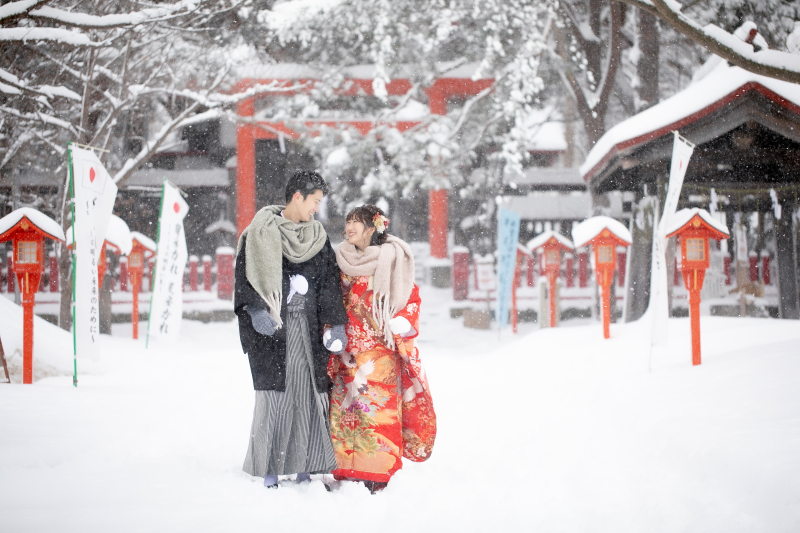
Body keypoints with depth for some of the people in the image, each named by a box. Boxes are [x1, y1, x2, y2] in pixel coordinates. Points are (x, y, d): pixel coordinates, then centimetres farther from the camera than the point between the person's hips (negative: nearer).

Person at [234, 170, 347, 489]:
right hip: (273, 325, -4)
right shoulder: (260, 233, 1)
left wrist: (334, 324, -1)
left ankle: (303, 469, 6)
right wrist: (256, 310, -18)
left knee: (309, 391, -1)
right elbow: (245, 275, -3)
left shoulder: (317, 238, 14)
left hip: (308, 325, 4)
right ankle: (269, 471, -2)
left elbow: (329, 282, 10)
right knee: (274, 393, -8)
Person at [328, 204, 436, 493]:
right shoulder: (344, 261, 13)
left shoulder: (391, 259, -2)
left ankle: (378, 474, -6)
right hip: (348, 352, 5)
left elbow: (410, 296, -1)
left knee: (377, 407, -9)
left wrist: (398, 329, -10)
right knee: (344, 407, 2)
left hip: (380, 352, -5)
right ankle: (348, 472, 8)